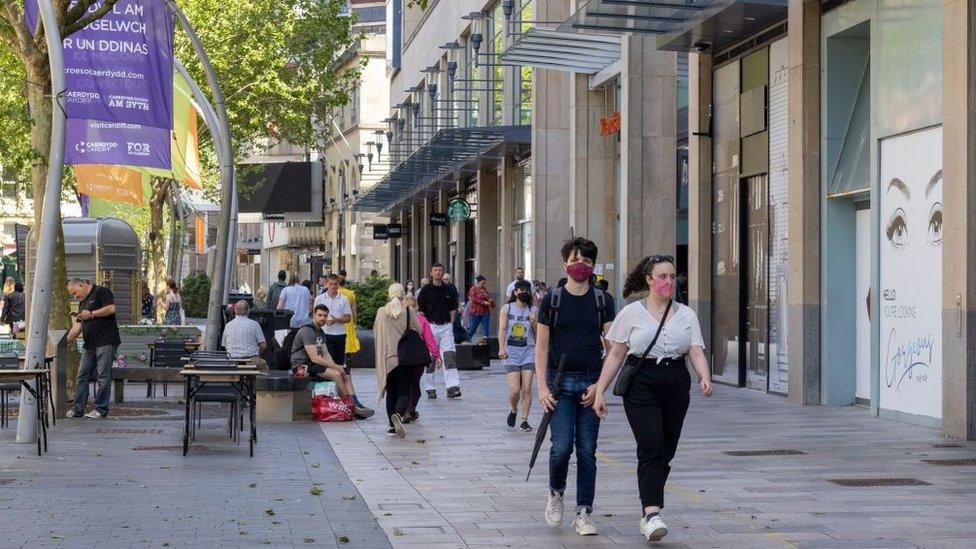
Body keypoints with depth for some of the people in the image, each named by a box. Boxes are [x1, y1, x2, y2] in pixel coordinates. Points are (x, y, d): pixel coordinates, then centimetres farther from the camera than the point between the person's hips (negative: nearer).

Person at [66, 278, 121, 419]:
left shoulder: (101, 292, 0)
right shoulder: (83, 303, 24)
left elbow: (111, 308, -14)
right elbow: (78, 325, 19)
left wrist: (91, 314, -11)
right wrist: (67, 340, 7)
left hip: (105, 342, -9)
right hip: (89, 345, 9)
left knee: (103, 376, -7)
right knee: (82, 375, 5)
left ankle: (101, 409, -5)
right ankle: (77, 409, 8)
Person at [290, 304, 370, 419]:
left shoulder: (320, 332, 15)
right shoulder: (308, 331, -17)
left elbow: (325, 354, 15)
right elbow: (314, 358, -23)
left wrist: (335, 366, -6)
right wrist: (336, 367, -19)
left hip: (311, 365, 10)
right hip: (302, 366, -10)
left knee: (345, 374, 0)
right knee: (336, 374, -22)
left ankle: (355, 404, -9)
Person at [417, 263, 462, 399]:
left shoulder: (449, 289, 9)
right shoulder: (426, 290, 0)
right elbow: (420, 310, 0)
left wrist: (451, 325, 6)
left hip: (446, 326, 2)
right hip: (431, 325, -2)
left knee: (449, 356, -9)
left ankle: (452, 387, -14)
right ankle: (430, 389, 12)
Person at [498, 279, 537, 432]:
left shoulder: (534, 310, 6)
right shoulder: (506, 309, 4)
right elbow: (502, 329, -2)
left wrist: (534, 322, -12)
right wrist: (501, 348, -13)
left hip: (528, 352, 1)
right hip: (511, 353, -1)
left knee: (527, 388, -5)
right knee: (514, 389, -8)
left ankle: (525, 420, 4)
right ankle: (513, 410, 22)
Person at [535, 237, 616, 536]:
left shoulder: (603, 301, 5)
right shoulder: (552, 299, 2)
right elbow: (541, 346, 3)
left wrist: (600, 384, -6)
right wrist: (542, 386, -6)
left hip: (591, 382, 1)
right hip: (560, 380, -1)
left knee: (587, 450, 1)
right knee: (562, 446, -9)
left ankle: (584, 512, 8)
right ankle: (555, 493, 19)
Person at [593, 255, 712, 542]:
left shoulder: (686, 314, 11)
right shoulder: (632, 313, 3)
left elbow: (696, 351, 2)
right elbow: (615, 354, 5)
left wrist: (705, 378, -18)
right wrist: (600, 391, 0)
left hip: (676, 386, 4)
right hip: (641, 385, -4)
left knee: (665, 452, 7)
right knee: (651, 449, -16)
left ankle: (649, 514, 20)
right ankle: (652, 514, -25)